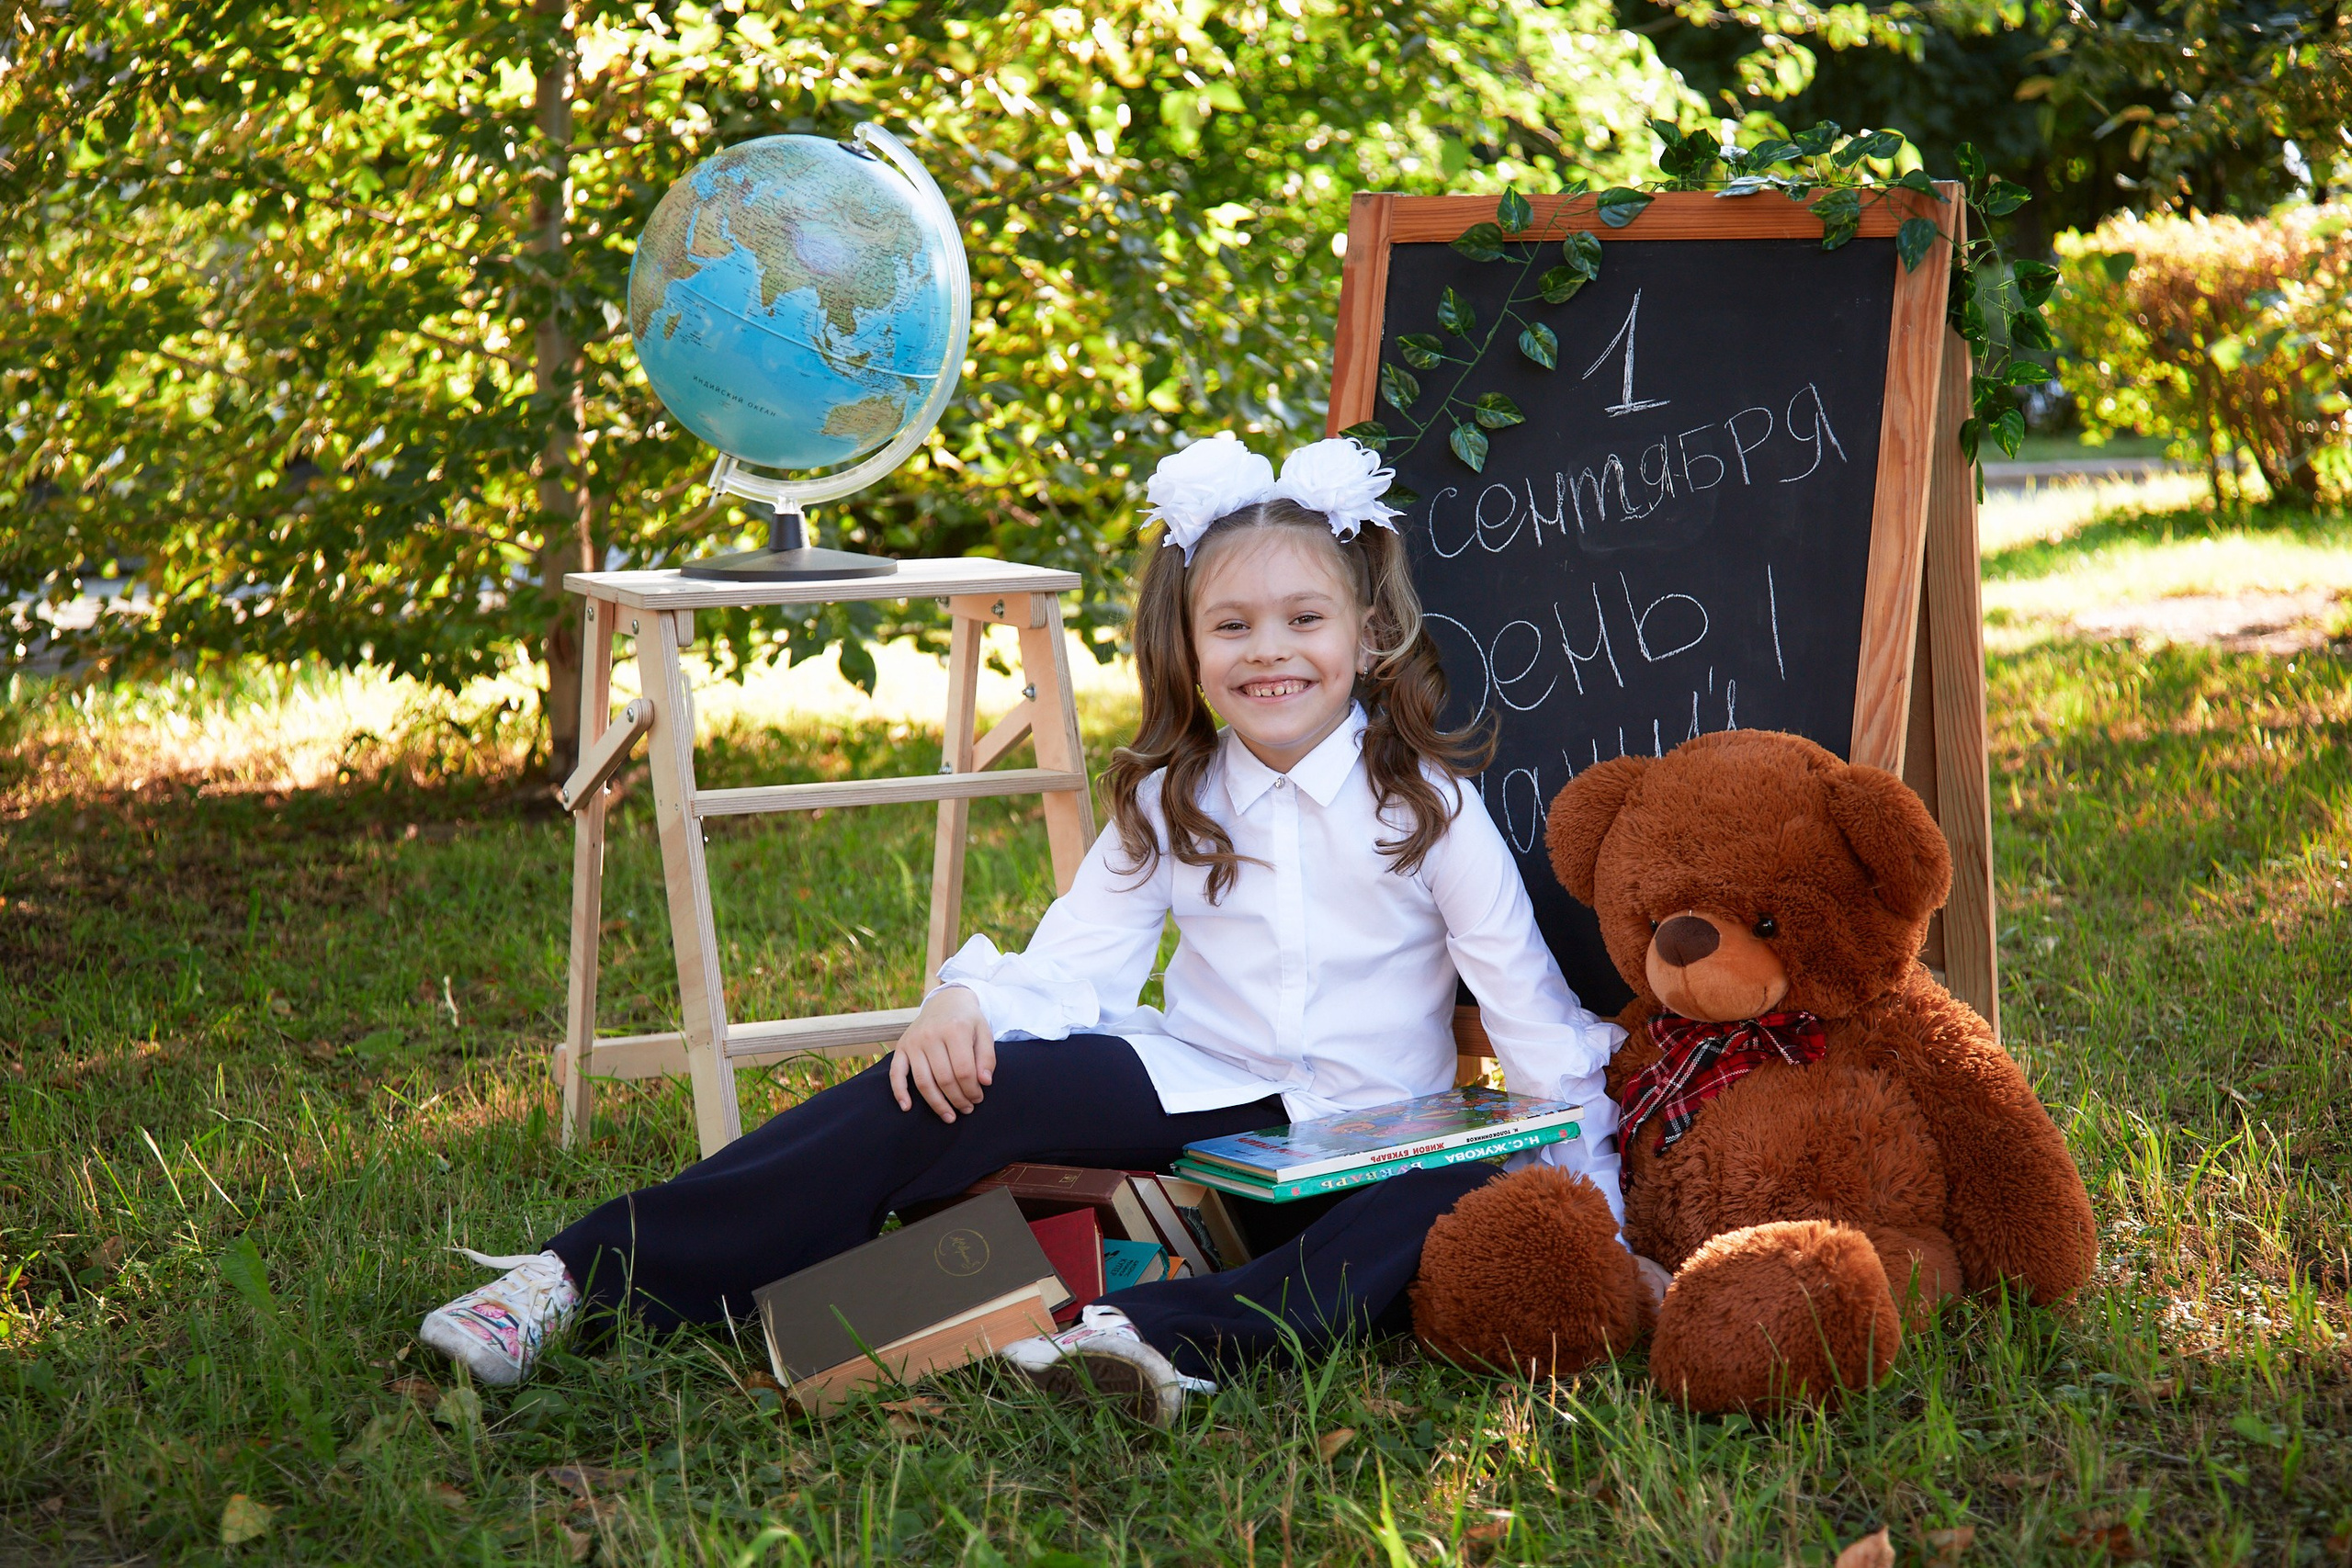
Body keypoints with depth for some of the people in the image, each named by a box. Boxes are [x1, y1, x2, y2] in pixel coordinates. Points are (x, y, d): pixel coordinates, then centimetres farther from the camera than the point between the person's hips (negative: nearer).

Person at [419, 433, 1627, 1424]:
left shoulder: (1426, 800, -3)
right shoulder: (1169, 800, 7)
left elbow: (1526, 1001, -3)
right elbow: (1077, 957, 0)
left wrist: (1586, 1173, -9)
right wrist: (969, 1002, -21)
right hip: (1198, 1093, 2)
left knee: (1473, 1208, -37)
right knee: (951, 1084, -21)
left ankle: (1170, 1339, -52)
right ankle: (585, 1276, -25)